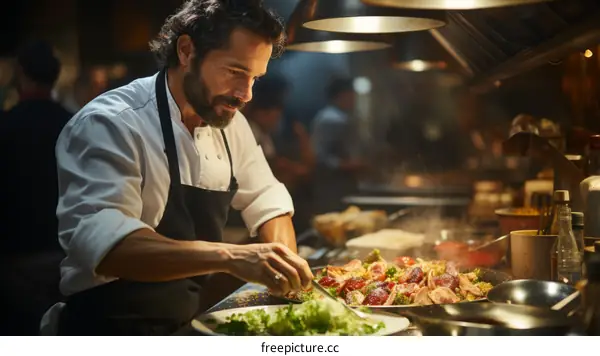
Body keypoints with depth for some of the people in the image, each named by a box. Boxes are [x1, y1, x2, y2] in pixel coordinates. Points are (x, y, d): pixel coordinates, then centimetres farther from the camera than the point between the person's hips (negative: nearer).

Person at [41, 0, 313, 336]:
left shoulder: (230, 121, 5)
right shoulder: (109, 124, -18)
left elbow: (265, 200, 16)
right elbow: (99, 240, -32)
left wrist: (286, 270, -2)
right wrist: (230, 256, -41)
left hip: (196, 320, 7)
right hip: (116, 328, -6)